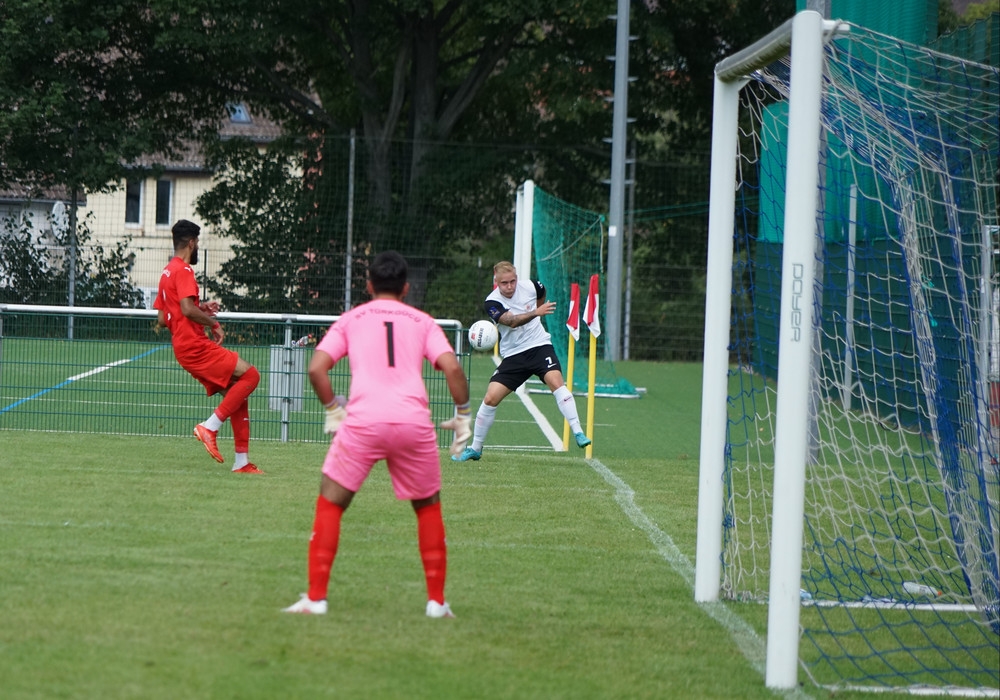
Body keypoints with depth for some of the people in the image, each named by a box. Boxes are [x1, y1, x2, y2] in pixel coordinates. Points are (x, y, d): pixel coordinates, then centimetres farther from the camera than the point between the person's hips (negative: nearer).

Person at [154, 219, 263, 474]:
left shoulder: (167, 273, 20)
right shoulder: (183, 271, -10)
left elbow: (162, 320, 22)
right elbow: (187, 309, -23)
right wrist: (214, 322, -9)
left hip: (185, 348, 10)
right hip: (194, 346, -10)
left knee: (235, 392, 11)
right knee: (250, 374, -14)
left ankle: (242, 461, 9)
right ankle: (209, 427, -15)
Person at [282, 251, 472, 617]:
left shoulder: (351, 319, 17)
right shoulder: (422, 321, 17)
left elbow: (316, 368, 5)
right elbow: (452, 368, 2)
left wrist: (333, 410, 18)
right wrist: (463, 416, 12)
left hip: (362, 422, -1)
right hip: (414, 422, 1)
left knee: (330, 504, 12)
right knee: (429, 507, 20)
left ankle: (315, 597, 4)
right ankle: (437, 601, 19)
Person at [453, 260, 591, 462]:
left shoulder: (531, 287, -5)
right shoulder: (492, 303, -14)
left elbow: (541, 296, 23)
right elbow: (512, 321, -32)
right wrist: (535, 312, -44)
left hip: (539, 346, 0)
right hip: (513, 355, 0)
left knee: (555, 381, -26)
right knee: (491, 398, -5)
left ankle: (578, 432, -24)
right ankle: (475, 448, 12)